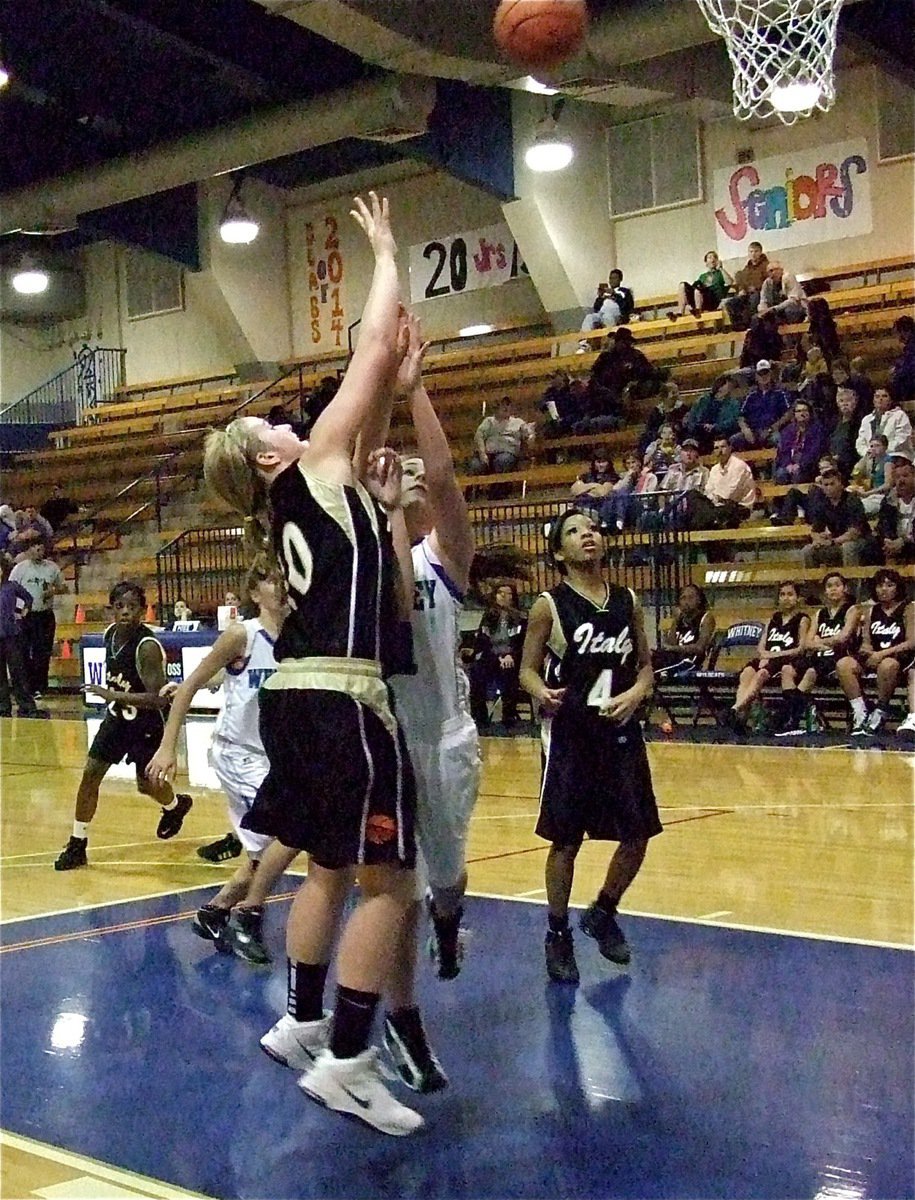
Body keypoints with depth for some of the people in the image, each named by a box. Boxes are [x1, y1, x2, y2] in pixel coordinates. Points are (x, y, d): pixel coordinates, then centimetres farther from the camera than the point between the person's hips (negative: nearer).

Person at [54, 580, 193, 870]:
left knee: (146, 785, 8)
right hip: (117, 716, 6)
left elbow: (158, 699, -33)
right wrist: (110, 696, 10)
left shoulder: (147, 647, -29)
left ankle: (176, 805, 44)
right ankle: (77, 845, 8)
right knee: (90, 773, -2)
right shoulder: (110, 634, -6)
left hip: (146, 724, -6)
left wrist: (112, 695, -36)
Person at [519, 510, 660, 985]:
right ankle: (558, 936, 18)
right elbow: (528, 668, -2)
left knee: (637, 835, 6)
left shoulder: (627, 601, 6)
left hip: (620, 732, 4)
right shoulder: (549, 606, -5)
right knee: (566, 839, 1)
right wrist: (541, 693, -24)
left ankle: (602, 914, 31)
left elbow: (646, 666, 12)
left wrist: (635, 694, -8)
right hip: (569, 735, -4)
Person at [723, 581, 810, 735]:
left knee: (762, 674, -36)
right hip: (766, 659, 4)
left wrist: (775, 654, -11)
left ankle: (736, 710, -52)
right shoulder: (773, 618, 25)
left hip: (786, 660, -4)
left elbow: (801, 649, -3)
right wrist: (765, 655, -7)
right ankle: (740, 715, -50)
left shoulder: (802, 619, 10)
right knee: (746, 673, -30)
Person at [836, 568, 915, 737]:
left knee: (887, 665, -42)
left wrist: (883, 654, -16)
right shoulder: (872, 611, 17)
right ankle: (860, 715, -22)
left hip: (900, 658, -5)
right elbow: (866, 642, 13)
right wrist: (870, 653, -12)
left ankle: (880, 712, -21)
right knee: (843, 664, -23)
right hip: (874, 658, 5)